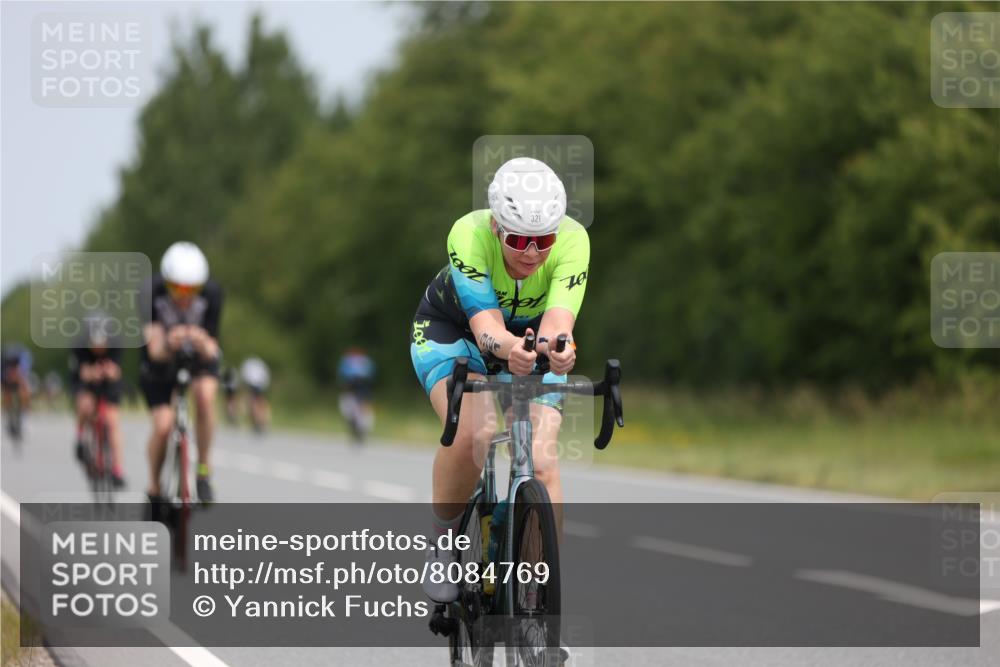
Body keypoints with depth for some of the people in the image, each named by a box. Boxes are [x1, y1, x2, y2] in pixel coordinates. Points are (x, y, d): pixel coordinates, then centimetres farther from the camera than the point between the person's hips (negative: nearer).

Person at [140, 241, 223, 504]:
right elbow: (155, 351, -34)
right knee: (163, 426, -16)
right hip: (162, 358, 0)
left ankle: (203, 471, -14)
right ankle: (154, 489, 10)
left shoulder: (211, 293, -28)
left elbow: (211, 351, -24)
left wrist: (203, 345, -49)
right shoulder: (152, 292, -30)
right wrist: (168, 344, -57)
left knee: (205, 394, -31)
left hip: (198, 356, 0)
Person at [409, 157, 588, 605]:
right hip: (454, 331, -2)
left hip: (532, 339, 2)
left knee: (541, 460, -19)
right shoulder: (469, 235, -34)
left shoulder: (572, 240, -30)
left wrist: (556, 346, -66)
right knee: (472, 432, -31)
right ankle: (442, 541, -5)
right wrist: (507, 348, -65)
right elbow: (484, 321, -42)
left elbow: (559, 316, -42)